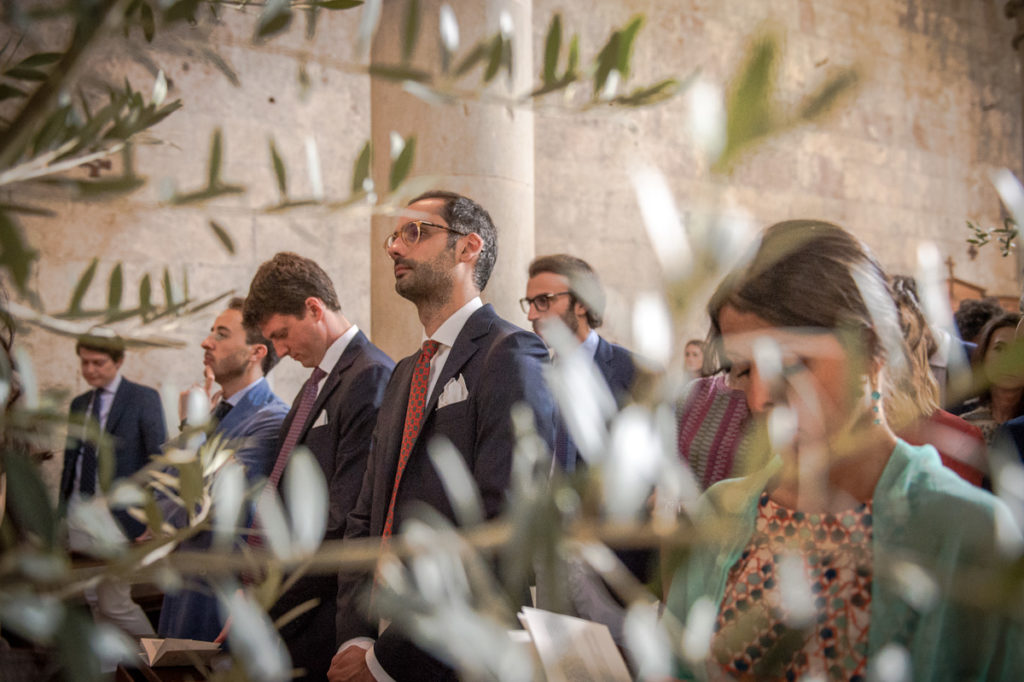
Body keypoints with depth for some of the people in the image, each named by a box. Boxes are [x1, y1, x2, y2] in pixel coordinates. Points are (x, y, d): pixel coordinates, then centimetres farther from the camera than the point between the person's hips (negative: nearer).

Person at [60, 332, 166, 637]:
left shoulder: (143, 398, -5)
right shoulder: (79, 404, 14)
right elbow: (71, 459, 18)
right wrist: (62, 510, 13)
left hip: (116, 516, -6)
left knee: (114, 604, -8)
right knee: (94, 601, 11)